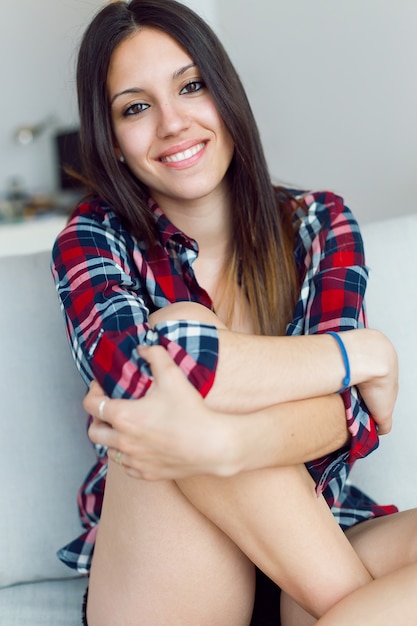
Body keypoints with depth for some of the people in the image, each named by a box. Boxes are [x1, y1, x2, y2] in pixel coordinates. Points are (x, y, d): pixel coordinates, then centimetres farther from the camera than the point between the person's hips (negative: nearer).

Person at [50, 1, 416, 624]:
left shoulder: (319, 224, 3)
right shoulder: (94, 241, -2)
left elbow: (350, 411, -12)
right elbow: (137, 370, -25)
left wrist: (217, 444, -34)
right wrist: (365, 351, -17)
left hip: (314, 538, 0)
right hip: (157, 559, 1)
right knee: (181, 331, -28)